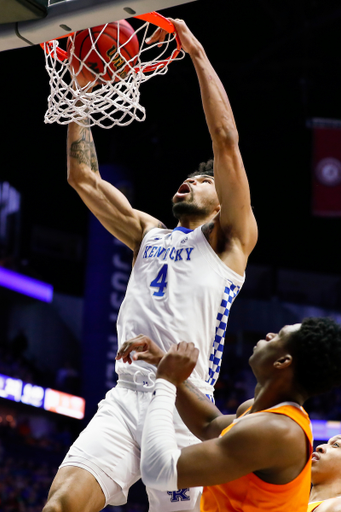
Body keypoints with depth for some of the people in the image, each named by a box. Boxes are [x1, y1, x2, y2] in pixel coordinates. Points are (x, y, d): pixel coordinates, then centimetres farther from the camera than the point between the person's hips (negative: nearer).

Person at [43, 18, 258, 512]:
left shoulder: (229, 238, 10)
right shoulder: (148, 233, 25)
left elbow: (226, 139, 0)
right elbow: (83, 177, 23)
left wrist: (198, 53, 3)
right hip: (124, 397, 4)